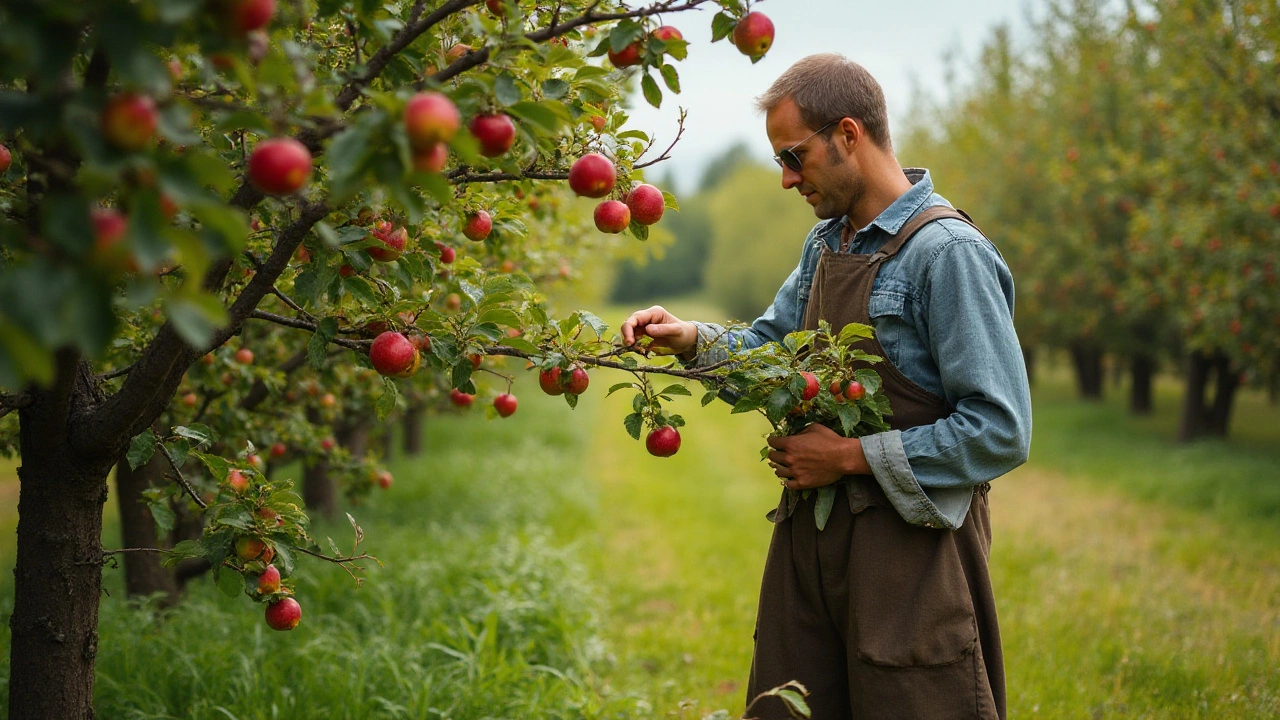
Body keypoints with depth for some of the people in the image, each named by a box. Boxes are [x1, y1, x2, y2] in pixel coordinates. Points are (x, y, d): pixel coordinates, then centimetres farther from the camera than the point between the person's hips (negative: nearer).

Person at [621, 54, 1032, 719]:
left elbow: (1002, 432, -20)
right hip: (810, 535, 8)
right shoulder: (826, 243, 12)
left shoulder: (948, 253, -16)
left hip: (910, 545, -8)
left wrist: (853, 457, -16)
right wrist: (690, 339, 1)